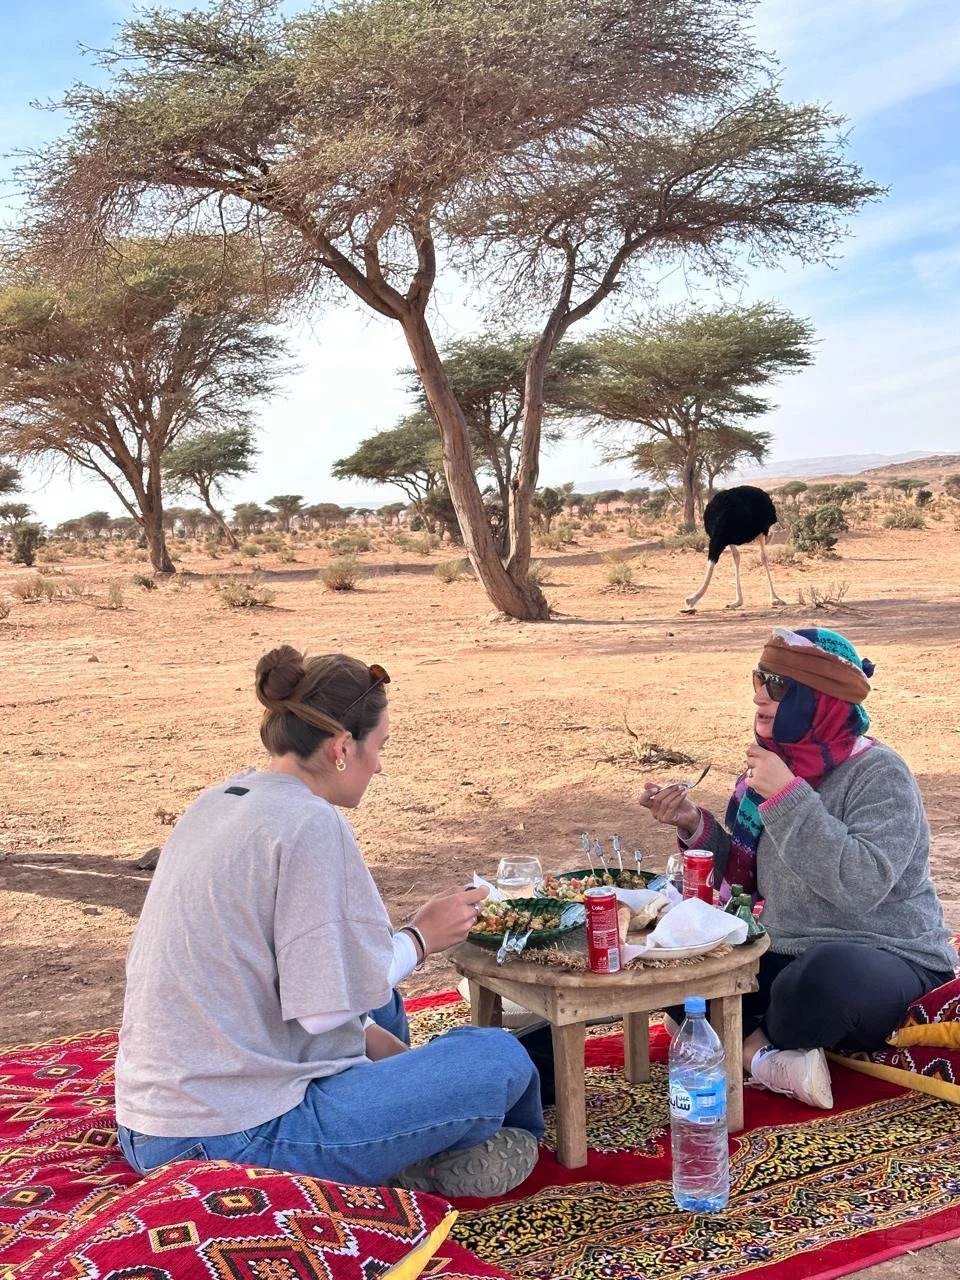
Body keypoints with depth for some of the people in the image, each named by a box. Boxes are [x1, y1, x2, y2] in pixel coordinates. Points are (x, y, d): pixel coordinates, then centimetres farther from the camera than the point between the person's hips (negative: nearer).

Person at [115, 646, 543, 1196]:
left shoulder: (215, 805, 7)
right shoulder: (311, 825, -19)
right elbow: (324, 1004, -20)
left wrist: (377, 1039, 12)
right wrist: (419, 938, -4)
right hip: (233, 1143, -9)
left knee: (378, 1004, 27)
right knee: (502, 1059, -4)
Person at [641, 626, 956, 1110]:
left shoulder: (879, 773, -16)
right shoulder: (778, 763, 3)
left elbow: (861, 886, -32)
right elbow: (752, 878, 9)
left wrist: (787, 797, -30)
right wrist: (695, 826, -7)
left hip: (888, 963, -6)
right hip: (790, 957, 7)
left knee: (825, 973, -39)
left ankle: (750, 1041, -9)